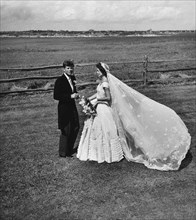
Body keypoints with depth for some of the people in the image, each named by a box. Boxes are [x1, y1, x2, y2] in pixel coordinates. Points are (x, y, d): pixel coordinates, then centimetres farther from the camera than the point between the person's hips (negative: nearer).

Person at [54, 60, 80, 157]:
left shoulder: (72, 78, 8)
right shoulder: (60, 80, -15)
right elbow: (56, 96, -19)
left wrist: (75, 94, -2)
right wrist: (70, 96, -22)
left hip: (72, 106, 8)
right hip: (64, 108, -8)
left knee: (76, 128, 15)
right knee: (66, 131, 2)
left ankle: (70, 148, 32)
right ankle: (63, 152, 19)